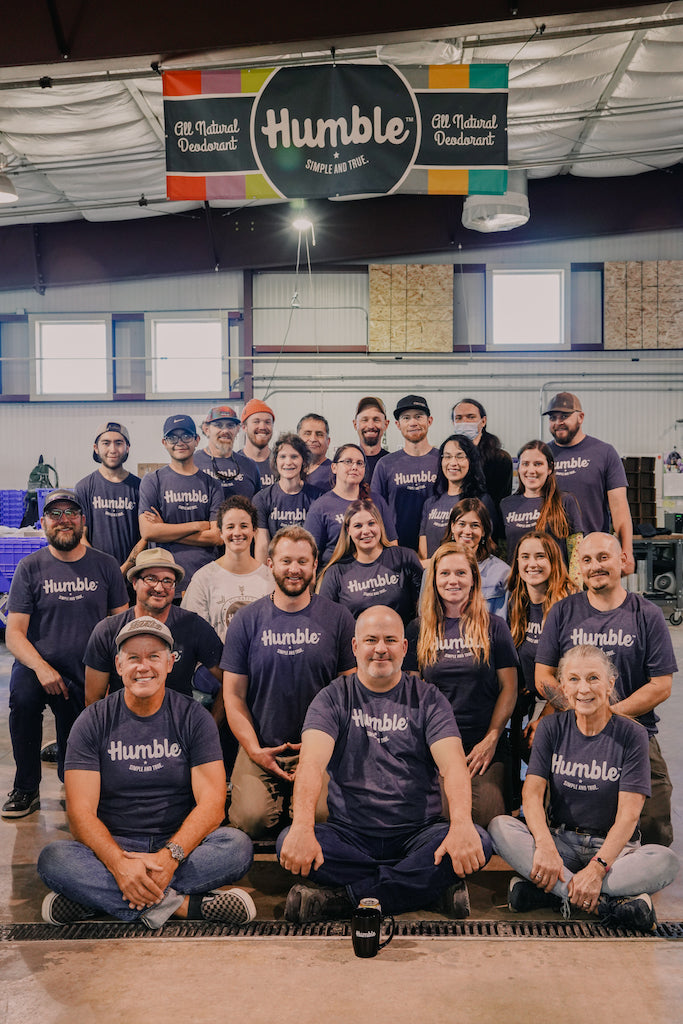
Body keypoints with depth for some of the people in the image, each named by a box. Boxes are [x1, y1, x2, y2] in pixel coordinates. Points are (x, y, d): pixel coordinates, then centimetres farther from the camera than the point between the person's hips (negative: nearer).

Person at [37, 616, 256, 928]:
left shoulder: (193, 717, 1)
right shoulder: (93, 722, 0)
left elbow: (211, 803, -7)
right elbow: (81, 812, -8)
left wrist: (169, 857, -25)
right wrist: (119, 864, -28)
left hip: (180, 844, 1)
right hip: (112, 847, 0)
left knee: (238, 846, -29)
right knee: (52, 859, -29)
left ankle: (96, 897, -24)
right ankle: (184, 904, -27)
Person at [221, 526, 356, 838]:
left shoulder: (338, 619, 3)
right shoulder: (246, 620, 4)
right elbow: (234, 695, 5)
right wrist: (254, 750, -7)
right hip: (261, 748, 1)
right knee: (252, 818, -20)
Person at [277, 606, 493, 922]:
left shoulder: (427, 699, 5)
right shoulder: (333, 698, 3)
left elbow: (453, 764, -10)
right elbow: (312, 763, -13)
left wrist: (462, 824, -31)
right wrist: (302, 826, -33)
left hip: (417, 834, 1)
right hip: (349, 834, -1)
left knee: (478, 843, -27)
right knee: (288, 843, -28)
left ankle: (341, 897, -21)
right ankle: (430, 884, -21)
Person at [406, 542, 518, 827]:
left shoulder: (493, 627, 8)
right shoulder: (419, 630, 11)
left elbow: (509, 689, 6)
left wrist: (491, 740, -5)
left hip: (485, 747, 0)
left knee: (486, 819, -22)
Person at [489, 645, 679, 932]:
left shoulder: (631, 734, -5)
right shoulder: (552, 728, 3)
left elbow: (628, 814, -12)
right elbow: (533, 791, -8)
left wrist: (597, 867, -27)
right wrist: (545, 845, -28)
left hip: (612, 847, -2)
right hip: (561, 841, 2)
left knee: (666, 861, -32)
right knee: (499, 827, -26)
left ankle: (547, 891, -29)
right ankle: (609, 904, -31)